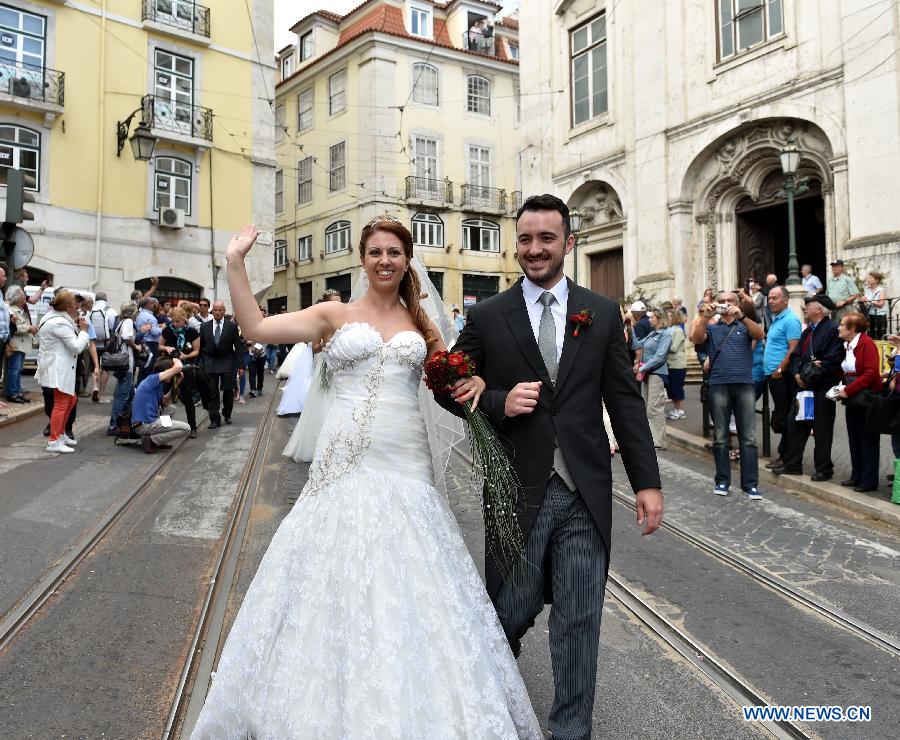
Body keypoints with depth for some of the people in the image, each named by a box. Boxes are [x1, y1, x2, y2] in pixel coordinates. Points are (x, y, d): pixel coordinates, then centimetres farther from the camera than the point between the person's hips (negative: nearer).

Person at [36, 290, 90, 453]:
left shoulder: (53, 317, 13)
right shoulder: (61, 323, -20)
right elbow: (77, 347, -21)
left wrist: (75, 327, 8)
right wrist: (83, 330, -9)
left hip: (62, 368, 11)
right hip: (58, 369, -11)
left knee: (71, 400, 20)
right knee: (61, 404, -6)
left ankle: (61, 433, 30)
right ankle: (54, 442, -2)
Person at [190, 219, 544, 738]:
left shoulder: (420, 323, 13)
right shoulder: (336, 314, 5)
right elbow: (257, 328, -5)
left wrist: (475, 380, 1)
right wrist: (235, 262, -11)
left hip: (407, 466, 2)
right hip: (347, 465, -2)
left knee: (410, 593, 6)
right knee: (338, 584, 4)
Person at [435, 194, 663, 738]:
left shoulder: (603, 313, 5)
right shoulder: (486, 316, 0)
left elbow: (626, 401, 4)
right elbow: (450, 389, 5)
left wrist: (648, 481, 1)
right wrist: (500, 403, -13)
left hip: (585, 492, 1)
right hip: (518, 490, -1)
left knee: (580, 621, 9)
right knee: (513, 611, 12)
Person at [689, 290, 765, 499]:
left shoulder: (745, 326, 13)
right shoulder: (711, 327, 13)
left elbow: (760, 334, -8)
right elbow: (695, 338, -6)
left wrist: (742, 316, -22)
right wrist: (704, 317, -20)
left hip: (744, 384, 0)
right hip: (718, 385, 0)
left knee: (748, 437, -2)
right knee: (720, 437, 5)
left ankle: (750, 483, 2)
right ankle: (722, 481, 13)